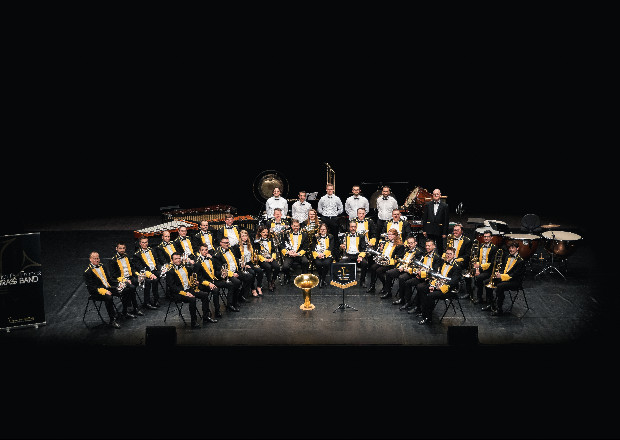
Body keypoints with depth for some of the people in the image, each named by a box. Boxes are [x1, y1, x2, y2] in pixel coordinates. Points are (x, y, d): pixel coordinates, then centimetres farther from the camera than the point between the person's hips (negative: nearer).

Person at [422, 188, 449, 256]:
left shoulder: (444, 206, -1)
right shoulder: (427, 205, 6)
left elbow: (446, 220, -2)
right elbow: (424, 218, 7)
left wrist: (445, 232, -6)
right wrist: (424, 230, 2)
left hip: (439, 231, -2)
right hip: (430, 230, 2)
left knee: (440, 248, 6)